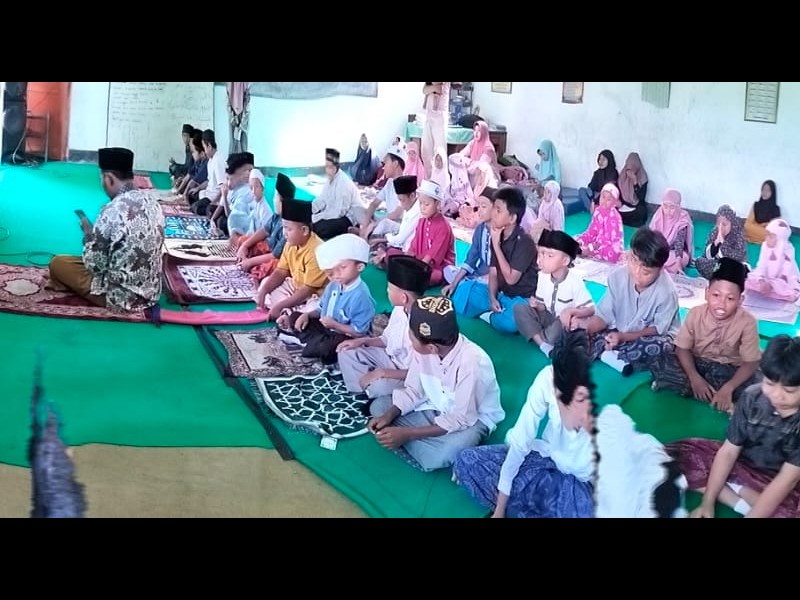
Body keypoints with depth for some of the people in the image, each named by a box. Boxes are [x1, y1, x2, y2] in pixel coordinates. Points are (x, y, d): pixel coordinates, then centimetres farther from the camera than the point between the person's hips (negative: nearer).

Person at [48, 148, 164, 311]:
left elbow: (94, 264, -16)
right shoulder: (151, 200, -1)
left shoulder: (113, 211, -24)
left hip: (122, 297, -7)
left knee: (57, 263, 10)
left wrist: (88, 232, -1)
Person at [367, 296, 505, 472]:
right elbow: (413, 391, -2)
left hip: (472, 418, -7)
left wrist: (407, 433, -30)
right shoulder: (423, 348, -18)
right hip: (436, 407, 7)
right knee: (379, 406, -6)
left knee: (438, 456, -36)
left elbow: (461, 419, -29)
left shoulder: (471, 361, -35)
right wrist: (389, 415, -20)